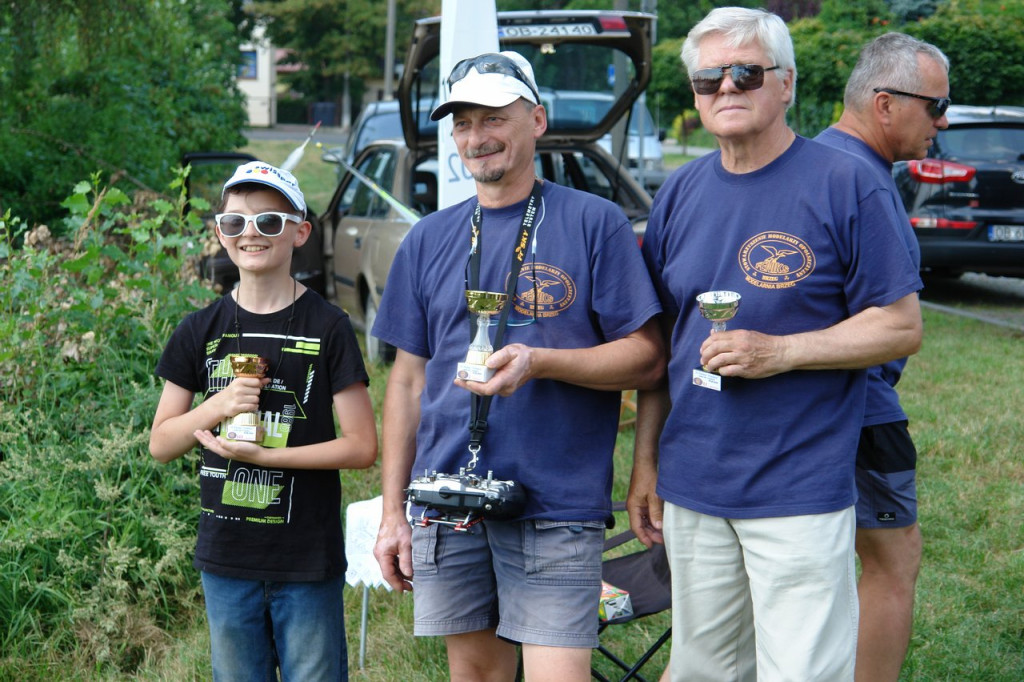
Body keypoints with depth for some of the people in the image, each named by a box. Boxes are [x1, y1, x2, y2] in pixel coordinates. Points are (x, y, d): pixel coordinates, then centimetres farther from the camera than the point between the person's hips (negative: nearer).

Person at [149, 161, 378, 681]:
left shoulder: (328, 328, -5)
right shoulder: (200, 331, 5)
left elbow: (362, 447, -7)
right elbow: (160, 444, 7)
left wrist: (263, 455, -16)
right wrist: (217, 407, -12)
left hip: (309, 560, -3)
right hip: (226, 559, 3)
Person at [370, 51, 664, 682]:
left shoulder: (595, 223, -1)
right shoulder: (429, 239, 12)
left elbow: (647, 358, -4)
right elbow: (408, 381, 14)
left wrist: (538, 362, -19)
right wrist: (393, 512, 10)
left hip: (555, 504, -4)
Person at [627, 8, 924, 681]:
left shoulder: (846, 185, -6)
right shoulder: (681, 193, 9)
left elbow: (902, 327, -7)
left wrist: (779, 352, -18)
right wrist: (646, 461, 12)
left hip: (800, 492, -5)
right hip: (692, 488, 5)